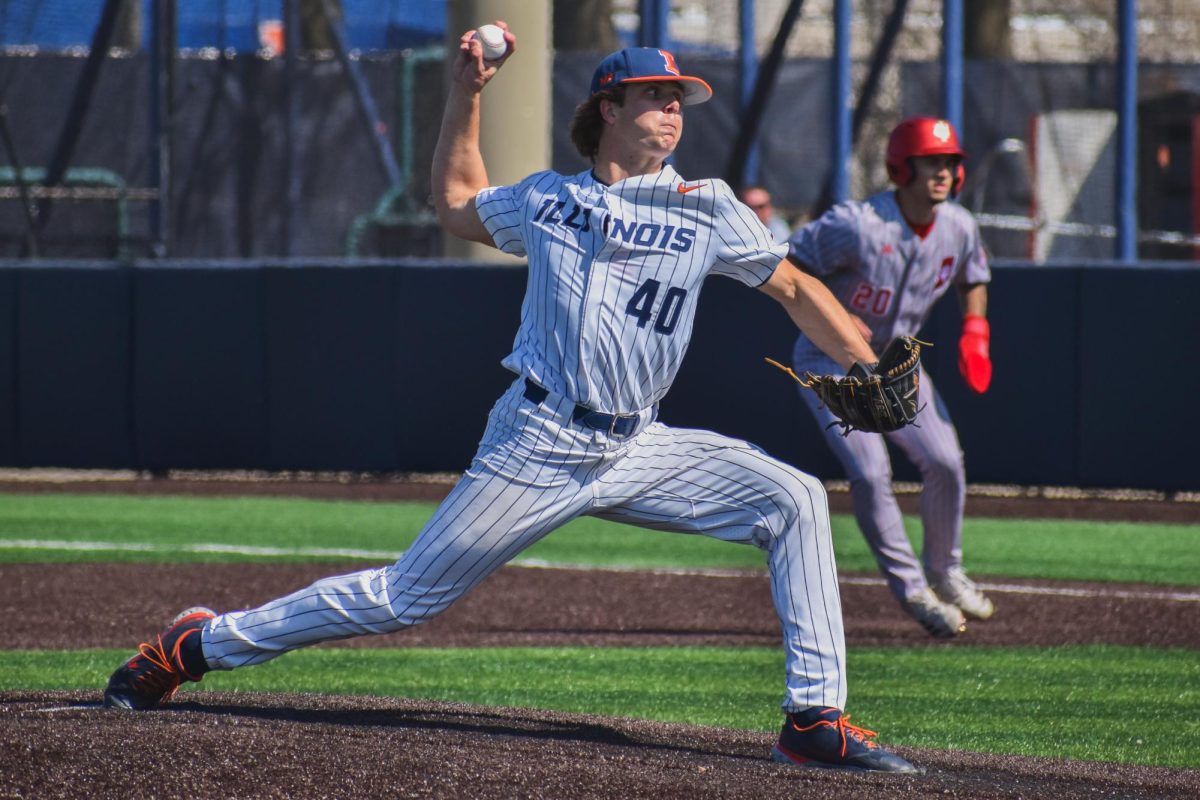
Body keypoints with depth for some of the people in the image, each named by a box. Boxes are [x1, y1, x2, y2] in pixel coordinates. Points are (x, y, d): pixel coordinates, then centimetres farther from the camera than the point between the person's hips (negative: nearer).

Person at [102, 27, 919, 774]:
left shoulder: (706, 210, 4)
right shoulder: (545, 198, 8)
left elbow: (796, 288, 6)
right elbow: (458, 205, 27)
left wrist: (874, 377, -5)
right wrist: (465, 97, 20)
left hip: (637, 450, 2)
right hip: (539, 446, -2)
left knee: (793, 499, -17)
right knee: (405, 597, -3)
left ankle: (815, 718, -16)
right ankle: (198, 643, 12)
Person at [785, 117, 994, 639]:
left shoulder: (959, 229, -7)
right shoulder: (857, 225, -27)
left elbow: (974, 279, 13)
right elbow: (787, 266, -21)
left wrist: (975, 331, -4)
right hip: (831, 362, -6)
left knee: (945, 462, -5)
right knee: (870, 473, -17)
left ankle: (945, 573, 18)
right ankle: (912, 591, -5)